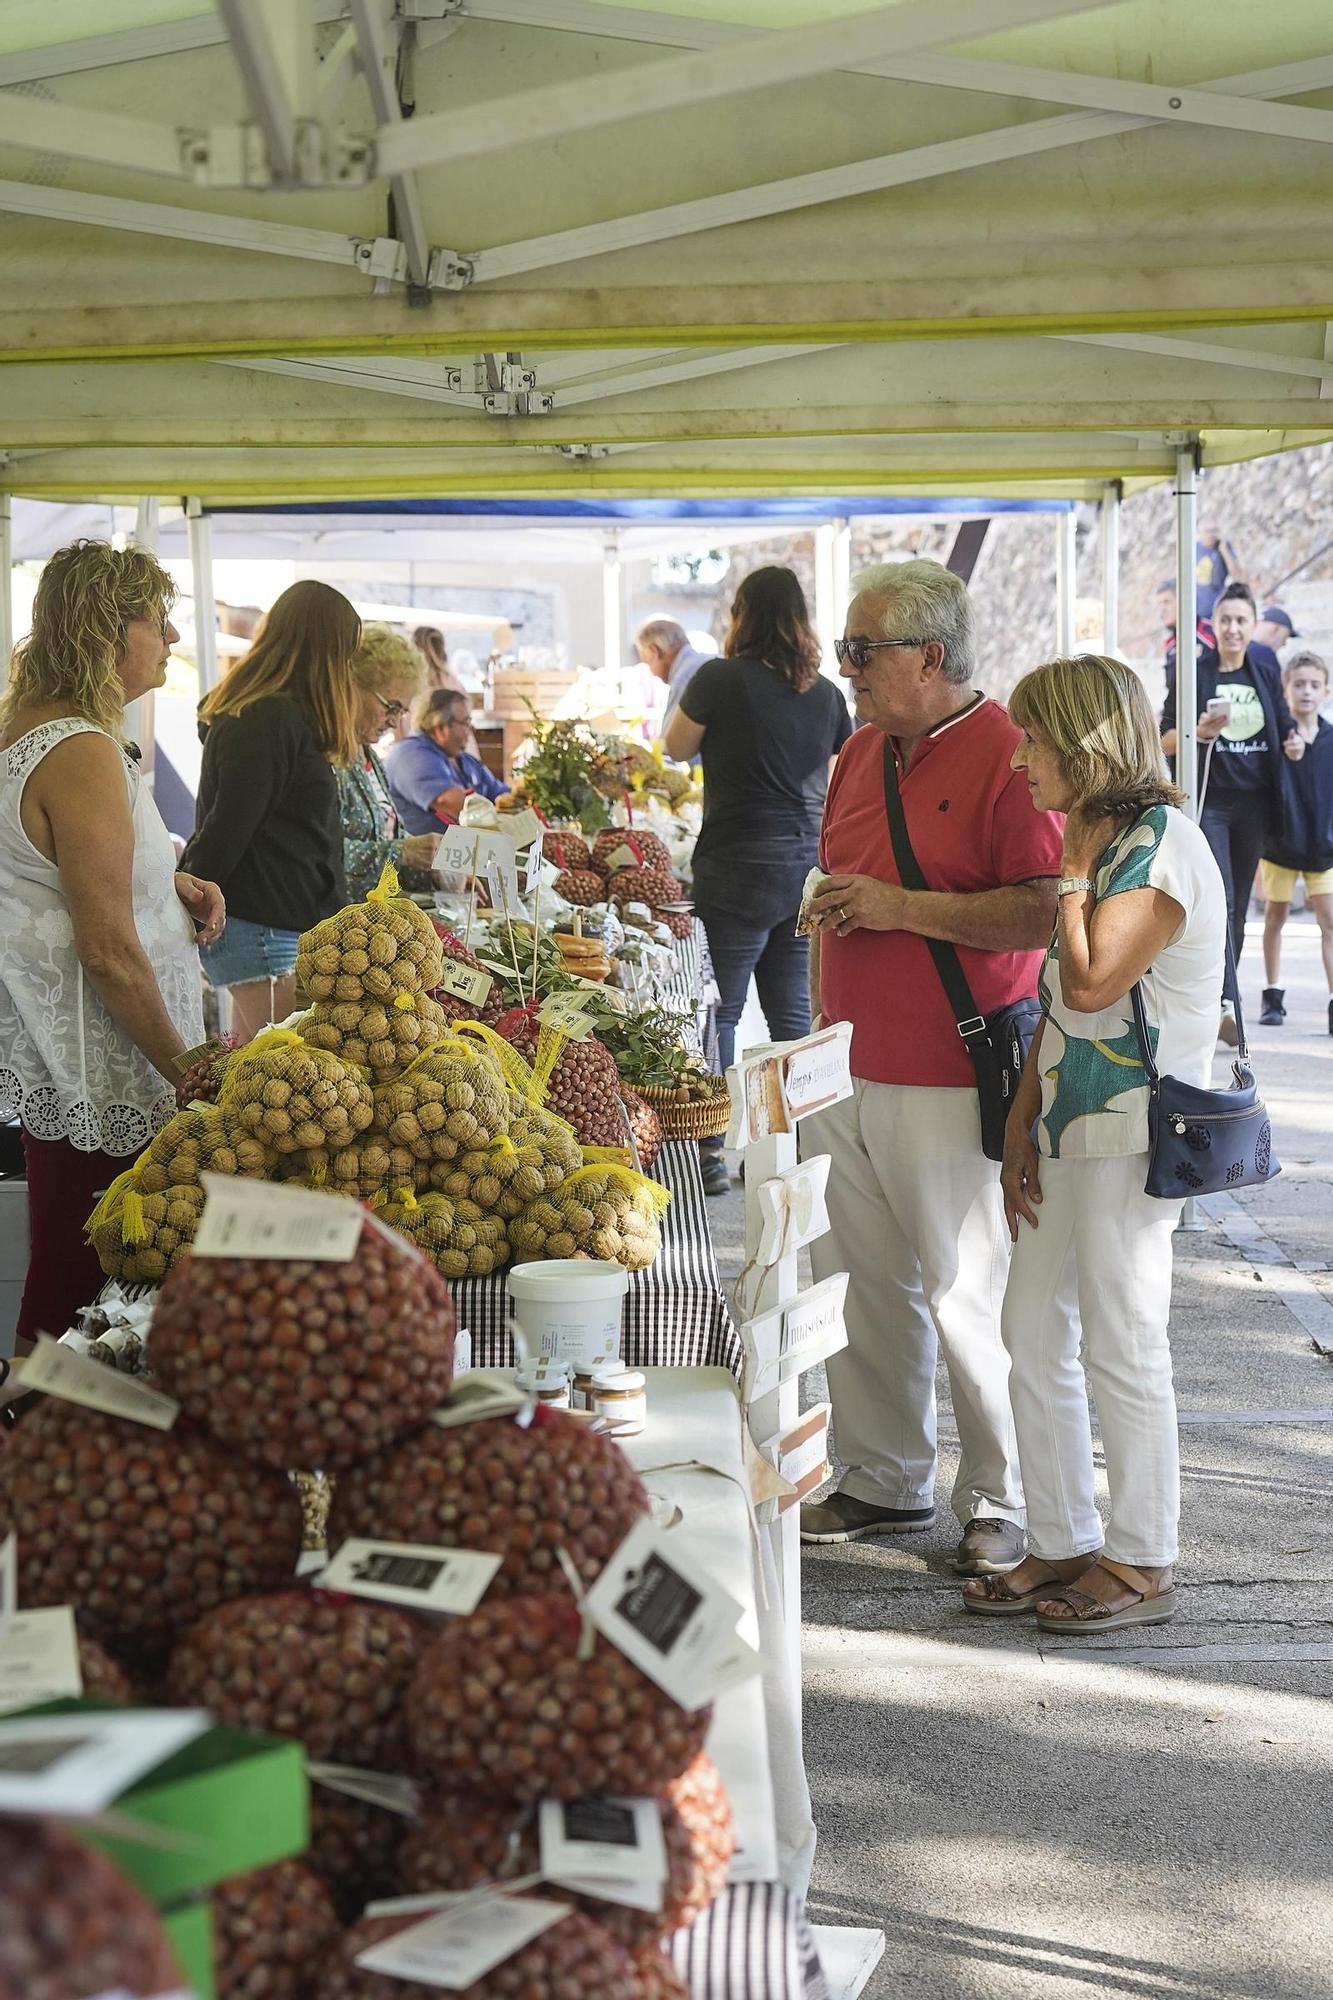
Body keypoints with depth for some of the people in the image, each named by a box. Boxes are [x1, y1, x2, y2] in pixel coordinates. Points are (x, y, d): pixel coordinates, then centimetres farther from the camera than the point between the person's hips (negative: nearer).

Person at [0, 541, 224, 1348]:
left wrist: (166, 879, 11)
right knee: (80, 1288, -1)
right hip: (96, 1082, -10)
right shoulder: (84, 755, -21)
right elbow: (109, 951, -22)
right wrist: (189, 1071, -13)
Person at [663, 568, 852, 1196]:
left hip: (741, 864, -5)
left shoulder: (722, 678, -8)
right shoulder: (826, 694, 6)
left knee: (720, 1010, 3)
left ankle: (710, 1154, 5)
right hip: (808, 864, 5)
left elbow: (677, 747, 7)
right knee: (793, 1013, 11)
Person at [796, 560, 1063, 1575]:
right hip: (848, 1072, 8)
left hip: (952, 1084, -7)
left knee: (968, 1298, -1)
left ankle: (1003, 1502, 13)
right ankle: (885, 1480, 26)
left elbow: (1046, 914, -21)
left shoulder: (1009, 755, -12)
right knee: (860, 1284, 12)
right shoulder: (861, 751, 13)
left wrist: (901, 907, -20)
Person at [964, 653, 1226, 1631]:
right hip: (1070, 1127, 9)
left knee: (1122, 1348, 0)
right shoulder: (1099, 840, 14)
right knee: (1035, 1336, 11)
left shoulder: (1163, 842, -15)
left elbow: (1090, 979, -27)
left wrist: (1076, 862, -14)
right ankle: (1062, 1544, 21)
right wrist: (1023, 1126, 12)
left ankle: (1143, 1561, 12)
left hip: (1134, 1132, -9)